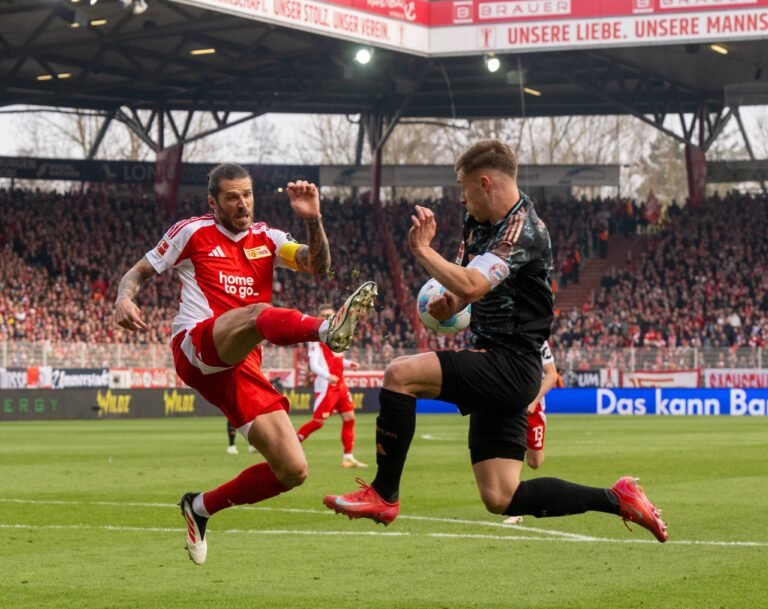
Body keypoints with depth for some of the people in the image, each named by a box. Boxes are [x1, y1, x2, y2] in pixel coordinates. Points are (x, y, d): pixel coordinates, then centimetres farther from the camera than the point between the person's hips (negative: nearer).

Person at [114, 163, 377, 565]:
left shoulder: (266, 239, 18)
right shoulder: (192, 232, 9)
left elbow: (318, 266, 4)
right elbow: (138, 272, 13)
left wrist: (313, 219, -12)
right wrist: (124, 300, -9)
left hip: (239, 370, 6)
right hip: (196, 348, -5)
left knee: (292, 471, -4)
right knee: (260, 313, -39)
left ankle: (201, 507, 17)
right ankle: (327, 331, -73)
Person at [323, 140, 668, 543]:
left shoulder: (522, 231, -15)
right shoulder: (479, 223, 14)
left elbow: (471, 285, -29)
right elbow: (464, 289, 23)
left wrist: (421, 249, -18)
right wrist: (446, 304, 0)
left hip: (510, 364, -10)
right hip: (497, 371, 10)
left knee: (400, 374, -21)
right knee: (501, 499, 5)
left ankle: (383, 496, -13)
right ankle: (616, 499, 12)